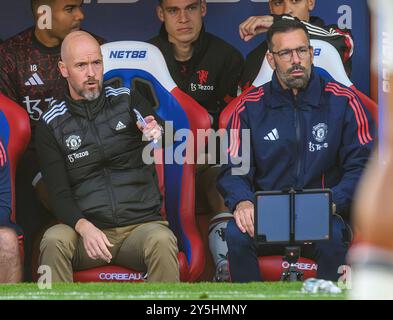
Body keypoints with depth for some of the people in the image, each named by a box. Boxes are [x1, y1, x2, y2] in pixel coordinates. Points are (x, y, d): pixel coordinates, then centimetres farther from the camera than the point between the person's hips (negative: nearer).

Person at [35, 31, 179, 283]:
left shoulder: (128, 100, 9)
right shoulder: (52, 125, 7)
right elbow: (59, 194, 2)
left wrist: (158, 135, -22)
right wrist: (84, 227, -20)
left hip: (142, 223, 0)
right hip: (87, 227, 0)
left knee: (162, 241, -34)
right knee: (54, 241, -33)